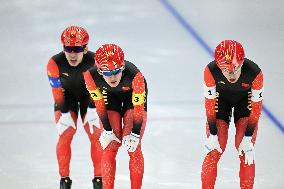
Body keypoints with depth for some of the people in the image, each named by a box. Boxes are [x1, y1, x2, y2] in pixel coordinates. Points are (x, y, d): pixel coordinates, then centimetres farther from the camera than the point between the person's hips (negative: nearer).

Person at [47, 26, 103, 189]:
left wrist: (91, 115, -16)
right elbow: (58, 94, -20)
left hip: (89, 96, 0)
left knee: (96, 135, -6)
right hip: (67, 96, 0)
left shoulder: (94, 61, -31)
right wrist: (65, 116, -19)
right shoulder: (55, 63, -32)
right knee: (65, 135, -10)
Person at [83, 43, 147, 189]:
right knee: (110, 146, -4)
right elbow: (99, 103, -20)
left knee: (134, 147, -6)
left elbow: (139, 107, -28)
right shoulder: (90, 75, -35)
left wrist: (135, 134, -22)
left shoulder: (135, 75, -41)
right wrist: (107, 130, -14)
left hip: (133, 95, -2)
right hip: (109, 96, 2)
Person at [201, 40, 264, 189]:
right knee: (214, 151, -5)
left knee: (245, 153, -7)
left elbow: (255, 109, -24)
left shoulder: (254, 73, -36)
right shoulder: (211, 71, -35)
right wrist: (212, 135, -17)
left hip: (245, 100, 0)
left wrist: (248, 139, -21)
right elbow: (210, 105, -22)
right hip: (221, 98, 0)